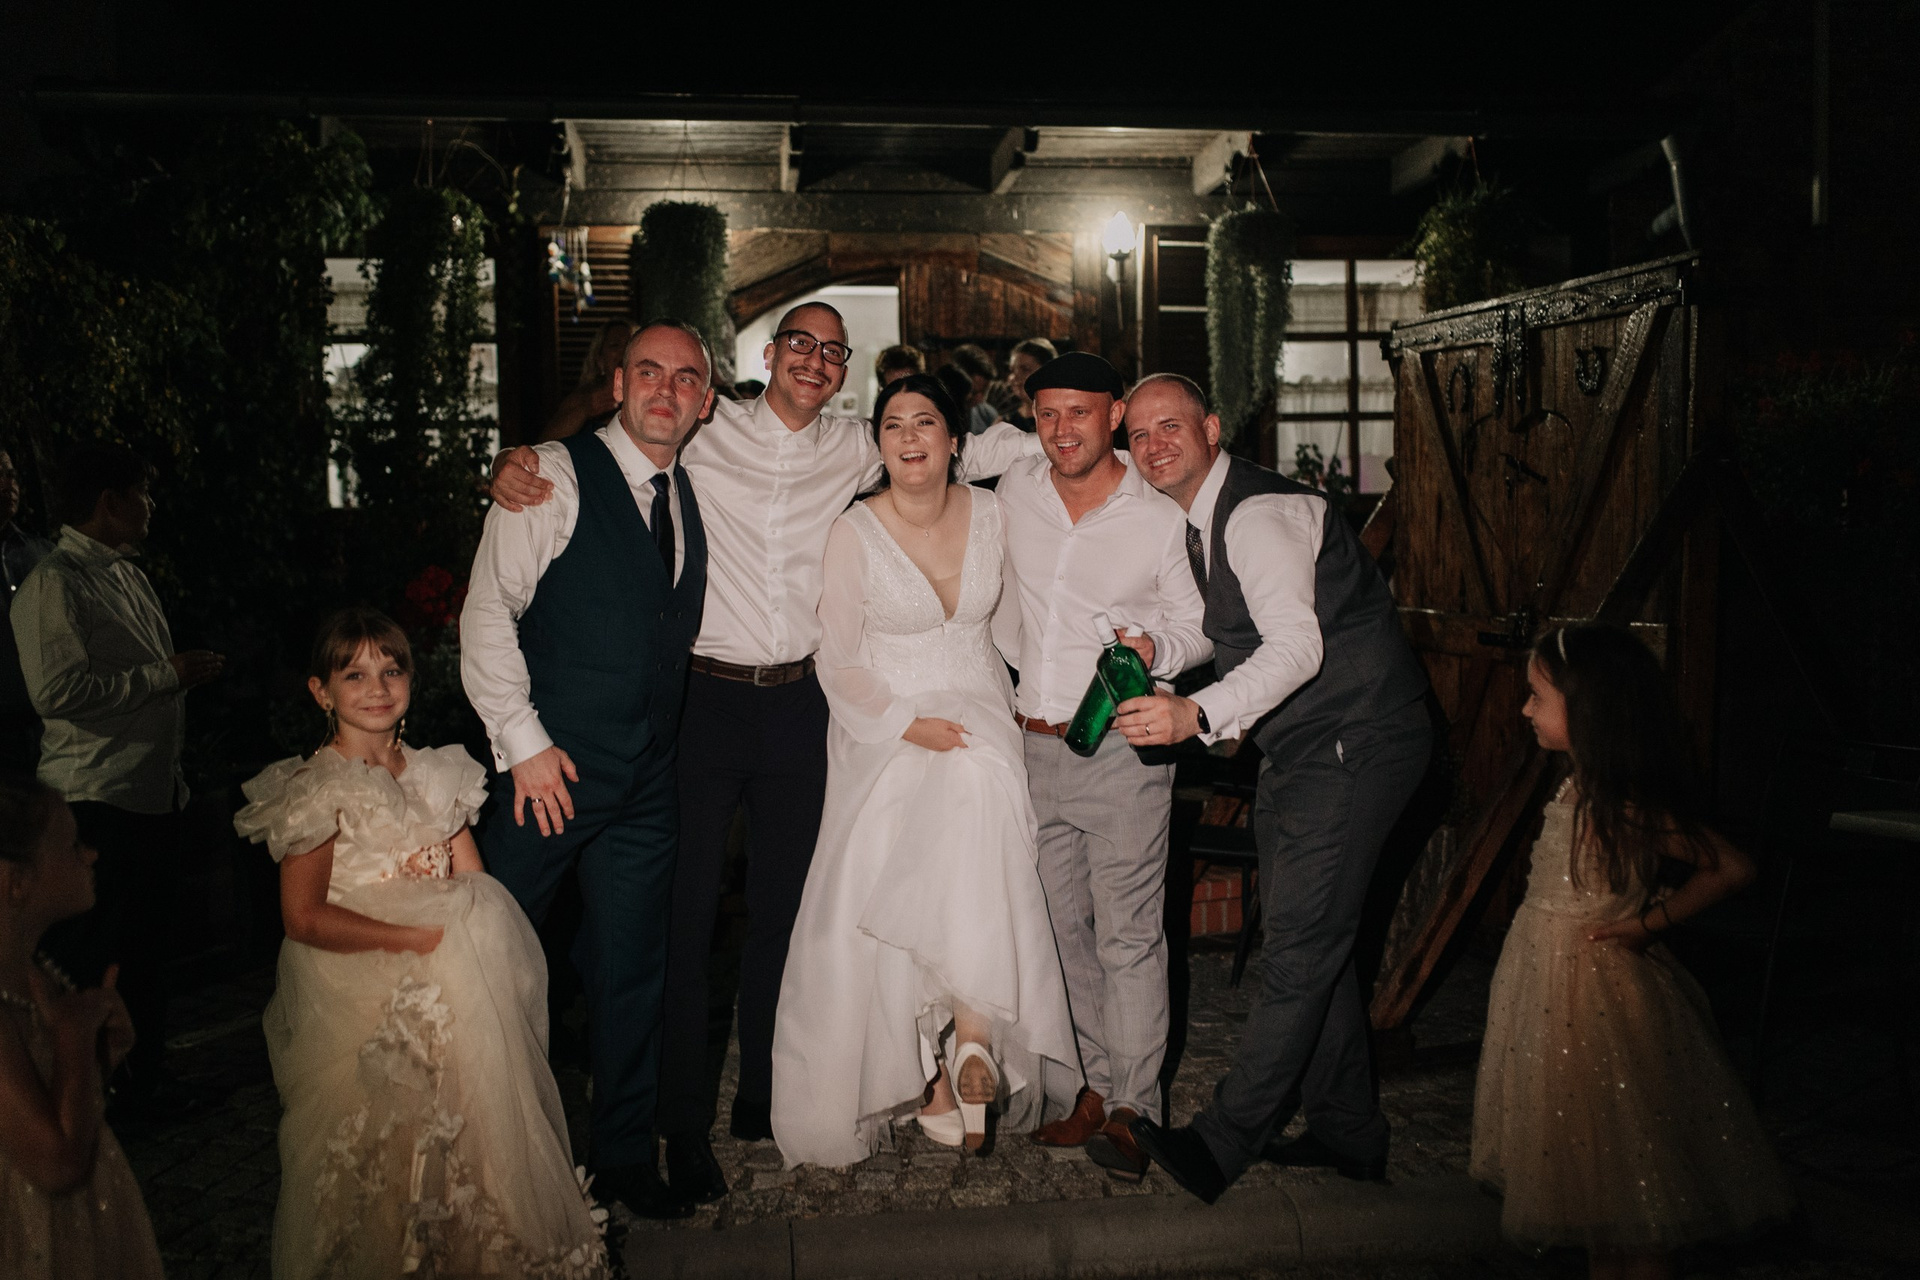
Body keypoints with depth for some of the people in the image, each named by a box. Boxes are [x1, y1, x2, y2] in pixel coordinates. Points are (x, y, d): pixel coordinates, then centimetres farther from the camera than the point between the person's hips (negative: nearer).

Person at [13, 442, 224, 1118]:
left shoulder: (130, 575, 17)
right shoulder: (54, 583, -13)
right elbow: (58, 692, -24)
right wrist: (168, 674, -20)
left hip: (154, 793, 9)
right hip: (96, 801, -9)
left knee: (146, 948, 17)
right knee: (89, 960, 0)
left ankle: (140, 1082, 29)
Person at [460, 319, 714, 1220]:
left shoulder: (692, 496, 11)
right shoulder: (556, 476, -7)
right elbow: (488, 611, -10)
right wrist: (524, 742, -13)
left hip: (646, 781, 5)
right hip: (550, 771, -5)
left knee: (633, 972, 12)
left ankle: (625, 1157, 27)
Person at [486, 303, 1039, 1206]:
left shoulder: (852, 448, 9)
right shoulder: (707, 432, 1)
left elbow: (963, 447, 17)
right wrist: (514, 464, -13)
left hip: (796, 706, 3)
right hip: (704, 698, -3)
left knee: (781, 904, 12)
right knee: (690, 905, 0)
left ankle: (762, 1097, 28)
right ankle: (686, 1123, 14)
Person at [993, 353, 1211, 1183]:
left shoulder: (1161, 517, -6)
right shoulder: (1014, 491, 5)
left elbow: (1200, 627, 2)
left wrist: (1156, 647, -18)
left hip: (1121, 747, -5)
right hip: (1035, 742, 5)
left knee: (1128, 934, -1)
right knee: (1063, 926, 11)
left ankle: (1133, 1108, 12)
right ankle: (1099, 1084, 26)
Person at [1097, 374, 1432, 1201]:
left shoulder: (1258, 513, -19)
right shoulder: (1198, 525, 11)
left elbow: (1298, 645, -30)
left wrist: (1200, 715, -39)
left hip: (1354, 743, -10)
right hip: (1299, 747, 10)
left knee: (1299, 944, -9)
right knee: (1310, 942, 14)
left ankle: (1221, 1144, -5)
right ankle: (1348, 1134, 26)